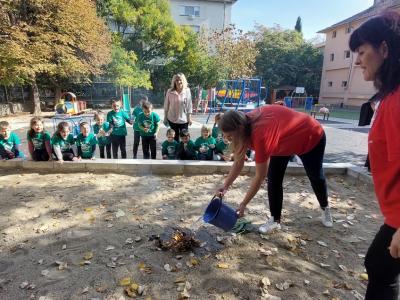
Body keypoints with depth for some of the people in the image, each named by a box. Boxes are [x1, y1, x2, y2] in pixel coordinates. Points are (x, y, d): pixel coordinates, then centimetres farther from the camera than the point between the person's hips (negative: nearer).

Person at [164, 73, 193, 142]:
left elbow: (189, 105, -1)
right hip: (172, 119, 1)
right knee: (175, 137, 12)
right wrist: (165, 117, 4)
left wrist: (189, 117, -2)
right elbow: (166, 105, 1)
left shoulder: (187, 91, -5)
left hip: (184, 119, 0)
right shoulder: (170, 92, -5)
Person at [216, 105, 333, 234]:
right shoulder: (246, 125, -21)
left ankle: (325, 209, 44)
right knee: (273, 179, -3)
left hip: (312, 137, -6)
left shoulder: (260, 134, -45)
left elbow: (259, 177, -36)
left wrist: (243, 204, -27)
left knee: (316, 177, 16)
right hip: (285, 142, 6)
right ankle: (275, 220, 11)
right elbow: (238, 162, -11)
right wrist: (225, 186, -16)